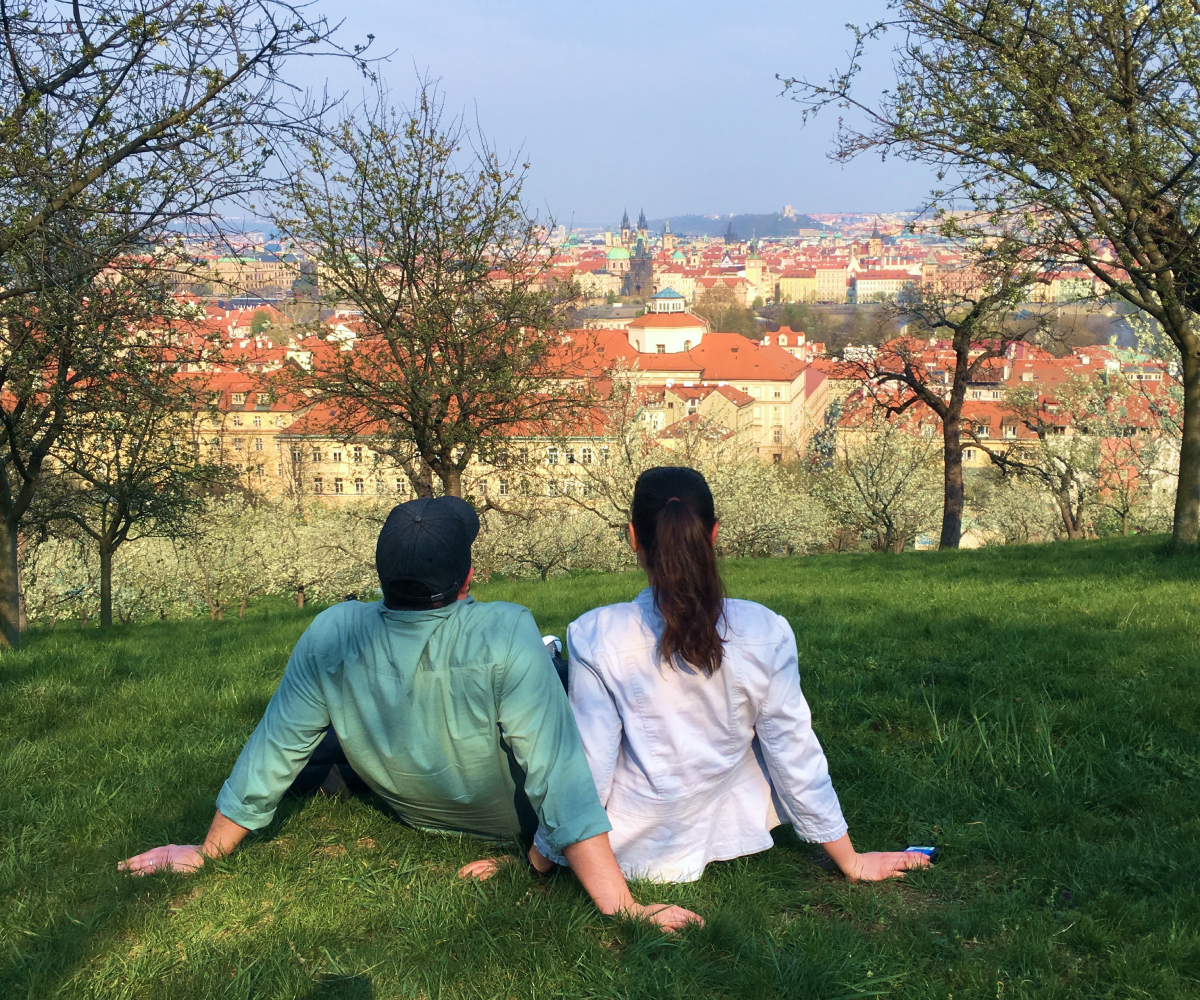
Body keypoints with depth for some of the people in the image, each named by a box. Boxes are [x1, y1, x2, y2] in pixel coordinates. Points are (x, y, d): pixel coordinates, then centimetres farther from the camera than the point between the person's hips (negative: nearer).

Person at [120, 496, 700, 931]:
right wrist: (622, 908, -33)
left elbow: (271, 759, -16)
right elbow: (560, 781, -38)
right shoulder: (505, 633, -36)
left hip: (411, 813, 2)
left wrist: (206, 853, -1)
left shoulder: (331, 636, -26)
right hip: (511, 821, -2)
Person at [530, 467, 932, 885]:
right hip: (724, 832, 2)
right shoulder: (765, 633, -15)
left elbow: (587, 770, -14)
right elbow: (796, 756, -8)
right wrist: (851, 861, 6)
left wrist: (541, 854, 3)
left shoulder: (596, 636, -19)